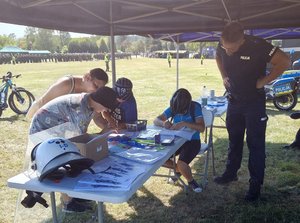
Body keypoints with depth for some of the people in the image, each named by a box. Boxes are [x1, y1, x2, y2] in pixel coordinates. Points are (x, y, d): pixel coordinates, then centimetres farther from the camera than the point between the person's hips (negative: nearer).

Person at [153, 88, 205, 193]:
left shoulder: (195, 108, -14)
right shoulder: (173, 108, -3)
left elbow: (201, 127, -24)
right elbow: (156, 120, -4)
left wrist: (185, 123, -37)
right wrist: (163, 123, -27)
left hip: (193, 141, -4)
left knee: (181, 164, -30)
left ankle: (191, 180, 5)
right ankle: (178, 169, 15)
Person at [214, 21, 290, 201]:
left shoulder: (258, 46, -25)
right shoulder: (223, 46, -9)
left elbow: (285, 62, -19)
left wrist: (264, 81, -18)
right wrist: (224, 76, 3)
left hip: (254, 103, -5)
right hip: (234, 101, 5)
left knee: (256, 144, 2)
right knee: (234, 140, 18)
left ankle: (256, 184, 14)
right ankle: (231, 173, 36)